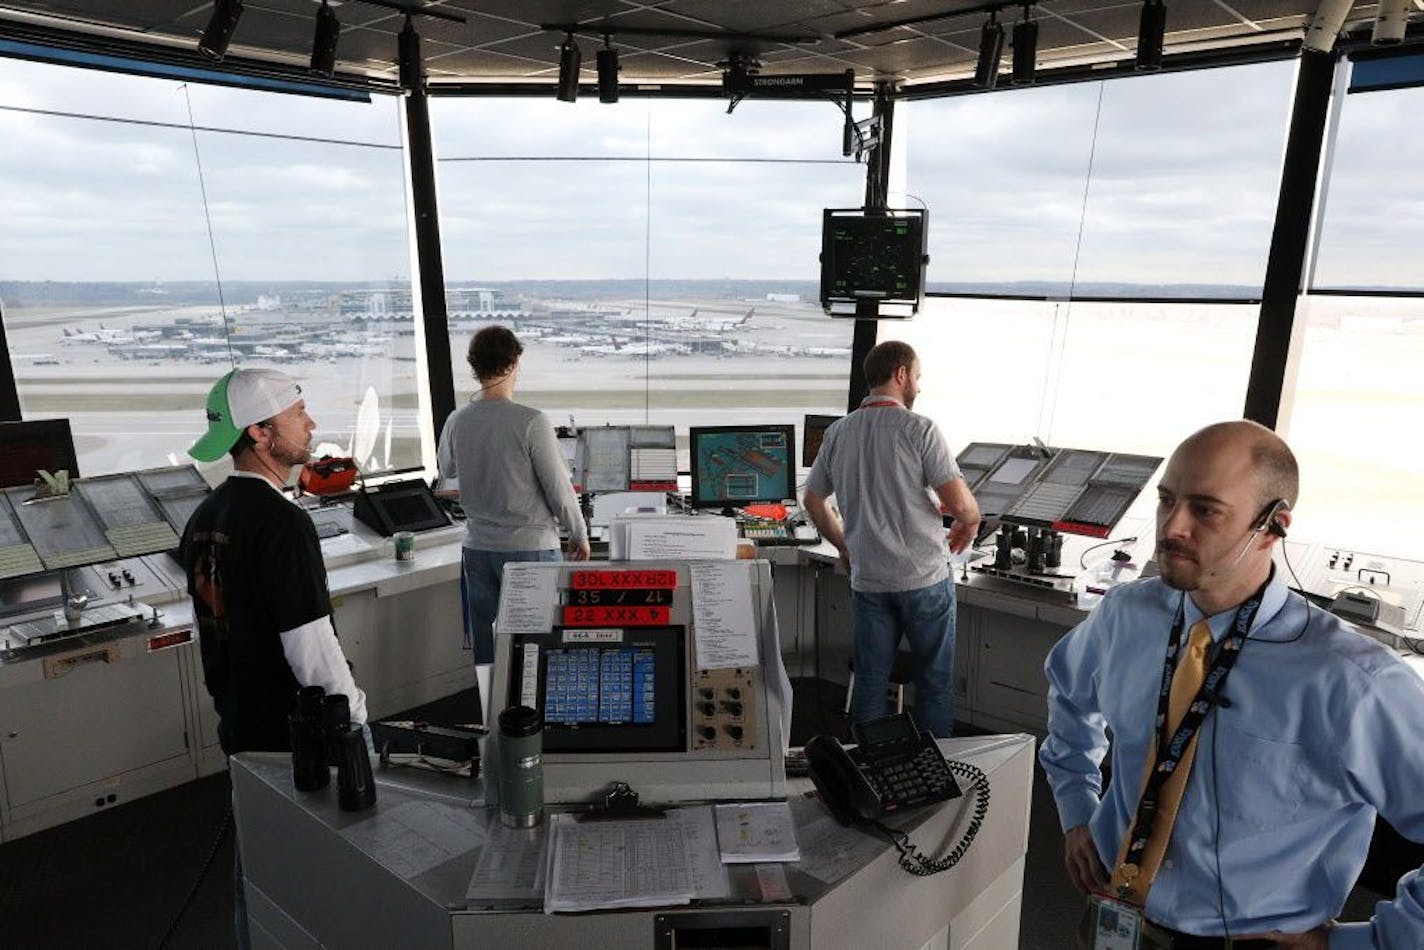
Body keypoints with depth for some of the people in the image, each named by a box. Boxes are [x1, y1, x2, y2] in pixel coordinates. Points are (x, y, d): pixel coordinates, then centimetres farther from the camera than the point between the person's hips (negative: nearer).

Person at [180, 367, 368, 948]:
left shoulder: (204, 519, 4)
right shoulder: (281, 523, -24)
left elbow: (211, 626, 13)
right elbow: (312, 647, -25)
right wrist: (354, 713, -12)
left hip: (239, 728, 8)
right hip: (298, 737, -8)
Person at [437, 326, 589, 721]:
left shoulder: (457, 421, -1)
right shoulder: (530, 422, -17)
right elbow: (559, 489, -13)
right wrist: (579, 535, 4)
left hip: (478, 548, 5)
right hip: (530, 547, -5)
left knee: (487, 653, 13)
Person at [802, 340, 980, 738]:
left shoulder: (838, 433, 3)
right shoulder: (919, 430, -12)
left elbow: (812, 500, 12)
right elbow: (960, 502, -17)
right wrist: (970, 523, 5)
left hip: (867, 581, 4)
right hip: (925, 578, -4)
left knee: (870, 679, 14)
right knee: (934, 679, 12)